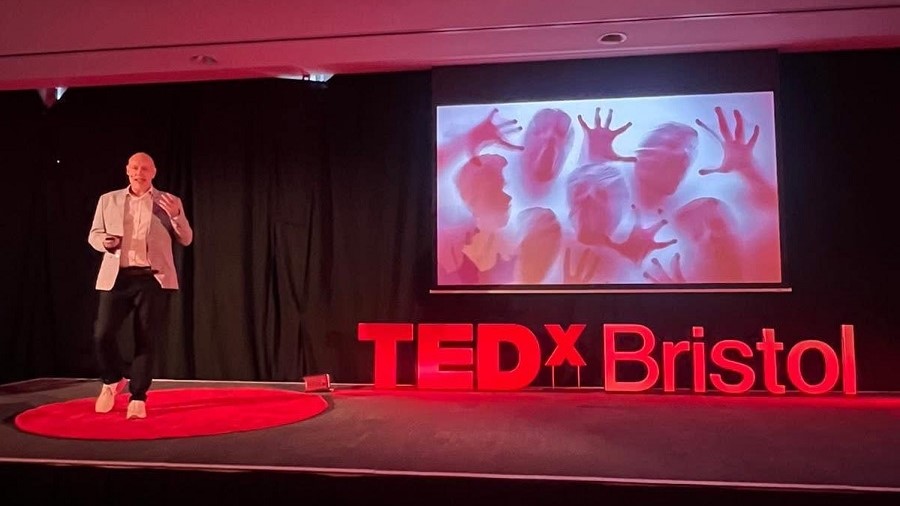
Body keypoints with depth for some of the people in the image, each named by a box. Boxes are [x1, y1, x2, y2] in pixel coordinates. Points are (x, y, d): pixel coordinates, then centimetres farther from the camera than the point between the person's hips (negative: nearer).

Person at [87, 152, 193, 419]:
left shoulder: (168, 202, 8)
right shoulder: (108, 200, 13)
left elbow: (186, 240, 5)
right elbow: (93, 235, 15)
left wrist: (177, 215, -14)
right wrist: (105, 241, -9)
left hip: (153, 279, -1)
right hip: (117, 277, 1)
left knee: (146, 340, 1)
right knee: (102, 334, -6)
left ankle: (138, 398, 10)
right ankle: (112, 382, 22)